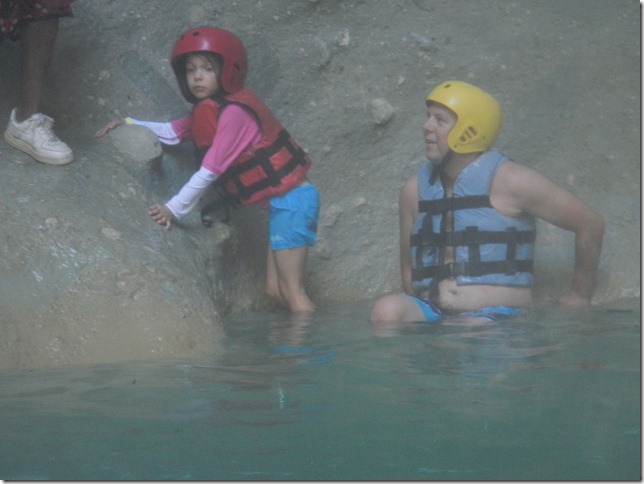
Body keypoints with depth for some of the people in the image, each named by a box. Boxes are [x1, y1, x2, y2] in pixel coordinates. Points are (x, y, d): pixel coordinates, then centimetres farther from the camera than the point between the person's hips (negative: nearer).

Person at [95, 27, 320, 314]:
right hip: (280, 203, 10)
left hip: (290, 200, -10)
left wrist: (174, 209, -14)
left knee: (291, 292, -9)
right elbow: (171, 133, 19)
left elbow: (209, 172, -19)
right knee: (275, 290, 10)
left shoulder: (232, 112, -19)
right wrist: (129, 124, 9)